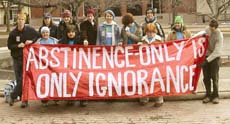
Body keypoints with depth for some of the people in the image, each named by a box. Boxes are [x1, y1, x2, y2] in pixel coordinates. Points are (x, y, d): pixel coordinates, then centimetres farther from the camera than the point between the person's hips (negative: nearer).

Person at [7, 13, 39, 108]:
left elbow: (38, 36, 11)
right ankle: (24, 99, 17)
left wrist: (32, 41, -6)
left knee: (24, 79, -6)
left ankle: (13, 96, 7)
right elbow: (9, 46, 5)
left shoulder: (30, 30, -2)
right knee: (19, 80, 4)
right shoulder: (13, 33, 1)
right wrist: (17, 46, -13)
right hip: (16, 58, 2)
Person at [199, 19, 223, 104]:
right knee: (206, 77, 6)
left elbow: (216, 52, -22)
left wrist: (206, 61, -25)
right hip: (206, 56, 4)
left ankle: (215, 96, 14)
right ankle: (208, 95, 17)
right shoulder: (207, 30, -4)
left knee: (214, 77, 0)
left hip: (215, 58, -4)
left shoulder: (219, 36, -20)